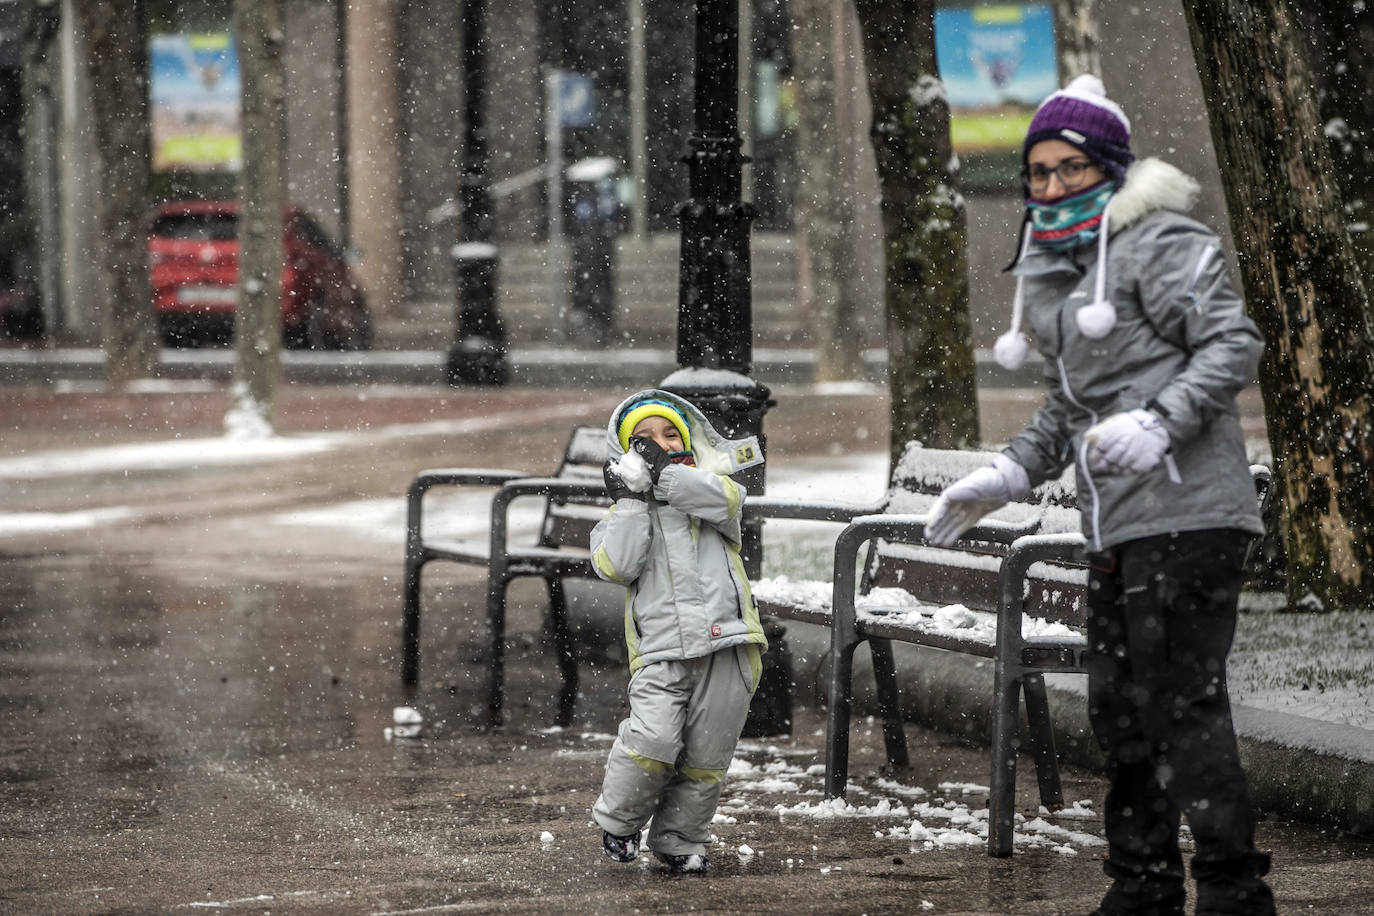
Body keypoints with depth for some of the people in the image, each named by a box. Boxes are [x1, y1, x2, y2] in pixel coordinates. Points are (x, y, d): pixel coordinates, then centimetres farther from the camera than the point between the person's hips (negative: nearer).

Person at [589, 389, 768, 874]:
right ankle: (618, 822, 3)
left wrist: (662, 473, -14)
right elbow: (616, 565, -5)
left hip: (725, 642, 1)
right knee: (653, 739, -21)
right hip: (662, 649, -1)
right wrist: (632, 499, -6)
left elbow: (725, 498, -12)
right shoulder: (623, 513, 14)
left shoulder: (703, 486, 14)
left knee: (707, 754, 4)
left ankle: (679, 842, 21)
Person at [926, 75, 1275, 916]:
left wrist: (1160, 422, -28)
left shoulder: (1159, 245, -7)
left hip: (1187, 514, -10)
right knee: (1120, 708, 13)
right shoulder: (1057, 274, 20)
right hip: (1119, 526, 10)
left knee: (1180, 700, -12)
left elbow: (1234, 342, -16)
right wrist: (1010, 475, 16)